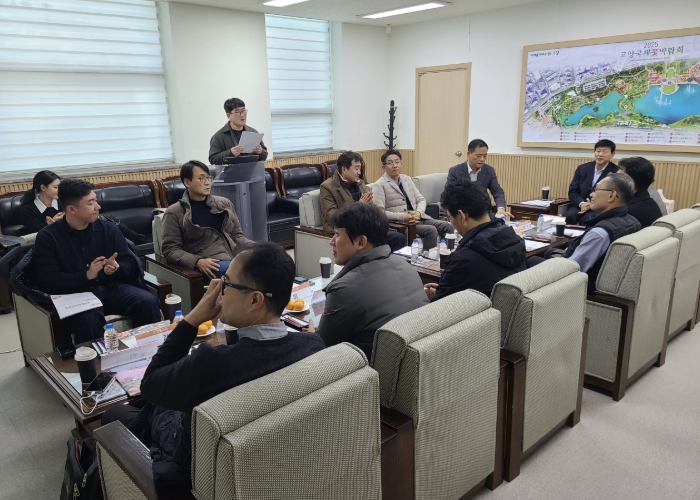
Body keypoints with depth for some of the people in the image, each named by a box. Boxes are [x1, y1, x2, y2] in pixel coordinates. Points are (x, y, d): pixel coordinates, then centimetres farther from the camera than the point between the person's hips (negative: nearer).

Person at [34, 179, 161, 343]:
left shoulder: (109, 229, 7)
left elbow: (130, 262, 7)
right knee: (88, 317, -37)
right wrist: (87, 275, -21)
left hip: (112, 287, 3)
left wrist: (116, 268, -17)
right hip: (76, 294, -3)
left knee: (148, 302, -24)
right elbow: (48, 281, -8)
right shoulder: (47, 237, -1)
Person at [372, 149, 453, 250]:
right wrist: (402, 217, -20)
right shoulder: (379, 185, -4)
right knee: (431, 230, -28)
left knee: (447, 226, -12)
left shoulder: (407, 179, 17)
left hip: (419, 218, 7)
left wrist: (419, 213, -8)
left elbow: (421, 199, 15)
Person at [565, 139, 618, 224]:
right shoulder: (582, 168, 9)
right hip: (580, 206, 3)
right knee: (569, 216, -29)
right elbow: (572, 191, 5)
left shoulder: (616, 172, -2)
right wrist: (581, 204, -14)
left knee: (587, 219, -34)